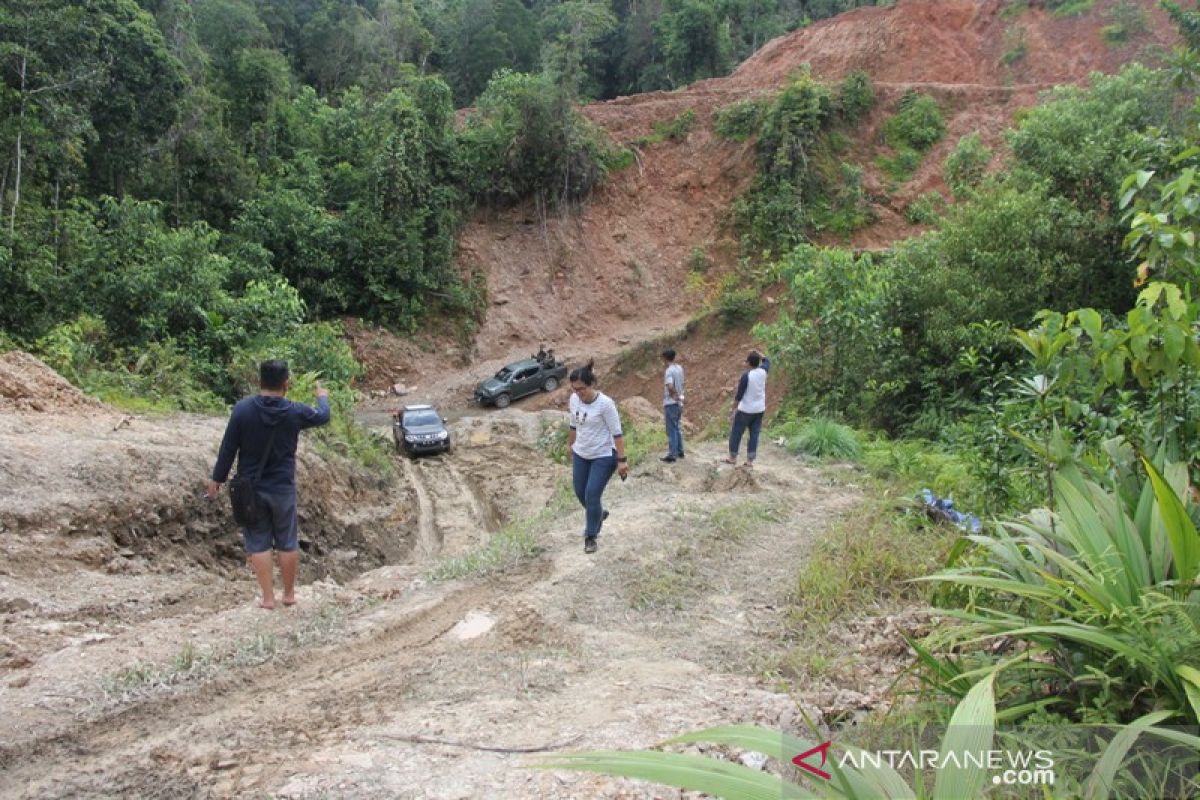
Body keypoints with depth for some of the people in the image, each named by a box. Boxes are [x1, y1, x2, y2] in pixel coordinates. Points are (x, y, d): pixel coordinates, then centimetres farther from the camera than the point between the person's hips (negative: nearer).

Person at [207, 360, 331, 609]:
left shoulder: (242, 409, -11)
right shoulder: (295, 412, -8)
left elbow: (228, 448, -6)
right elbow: (323, 416, 13)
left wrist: (217, 478, 6)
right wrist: (323, 397, 34)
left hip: (251, 488, 0)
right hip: (283, 488, 0)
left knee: (258, 543, 7)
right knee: (287, 542, 12)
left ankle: (268, 597, 8)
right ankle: (289, 594, 23)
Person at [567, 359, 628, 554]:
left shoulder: (605, 403, -23)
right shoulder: (574, 399, -5)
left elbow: (617, 433, -18)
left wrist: (621, 460, -18)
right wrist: (570, 446, 21)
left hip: (603, 457, -6)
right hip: (580, 455, 6)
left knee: (592, 495, -7)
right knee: (580, 492, 14)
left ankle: (590, 537, 11)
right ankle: (599, 514, 44)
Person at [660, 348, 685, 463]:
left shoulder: (669, 371, -17)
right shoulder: (679, 368, 7)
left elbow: (670, 386, -30)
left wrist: (675, 395, -15)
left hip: (671, 403, -8)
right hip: (679, 403, 8)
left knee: (671, 430, -3)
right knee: (676, 428, 19)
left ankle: (672, 455, -1)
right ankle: (680, 451, 25)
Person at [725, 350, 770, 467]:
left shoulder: (746, 375, -19)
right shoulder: (763, 371, -3)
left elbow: (740, 394, -14)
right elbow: (767, 361, 21)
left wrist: (735, 408, -4)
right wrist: (758, 353, 10)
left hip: (746, 409, -5)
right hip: (759, 409, 5)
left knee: (736, 433, 9)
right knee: (754, 434, 7)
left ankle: (733, 457, 16)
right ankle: (750, 460, 7)